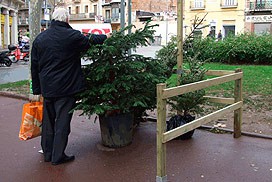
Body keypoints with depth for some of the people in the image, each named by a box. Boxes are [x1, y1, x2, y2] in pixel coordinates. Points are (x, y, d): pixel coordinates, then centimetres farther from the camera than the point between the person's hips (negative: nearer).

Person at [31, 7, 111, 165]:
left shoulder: (39, 38, 6)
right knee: (62, 121, 3)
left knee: (48, 120, 16)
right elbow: (90, 42, 7)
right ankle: (58, 156, 11)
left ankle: (48, 153, 28)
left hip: (47, 88, 6)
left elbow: (34, 67, 8)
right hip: (65, 87, -5)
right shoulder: (72, 35, -11)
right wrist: (105, 37, 27)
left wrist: (36, 91, 14)